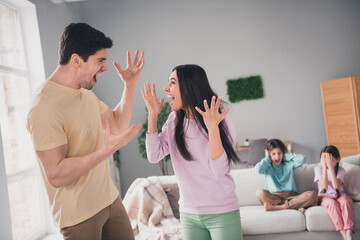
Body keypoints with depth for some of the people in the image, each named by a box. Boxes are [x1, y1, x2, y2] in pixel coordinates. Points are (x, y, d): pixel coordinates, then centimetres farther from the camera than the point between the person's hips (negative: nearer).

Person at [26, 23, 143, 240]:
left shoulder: (86, 94, 7)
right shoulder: (45, 107, -23)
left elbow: (118, 125, 13)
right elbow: (55, 175, -25)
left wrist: (130, 85, 5)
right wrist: (106, 150, -33)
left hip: (109, 198, 8)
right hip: (79, 215, -8)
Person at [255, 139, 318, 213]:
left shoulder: (289, 164, 17)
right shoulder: (267, 167, 13)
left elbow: (302, 158, -1)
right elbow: (258, 169, -11)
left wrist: (286, 155, 11)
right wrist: (267, 158, 5)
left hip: (292, 197, 2)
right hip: (275, 197, -1)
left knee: (313, 195, -25)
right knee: (260, 193, -32)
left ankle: (275, 207, -33)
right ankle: (296, 207, -34)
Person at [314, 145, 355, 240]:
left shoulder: (340, 170, -1)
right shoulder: (318, 168, -2)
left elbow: (336, 186, -19)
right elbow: (324, 186, -16)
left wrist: (331, 167, -22)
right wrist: (324, 167, -19)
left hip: (340, 195, 1)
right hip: (325, 197, -1)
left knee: (345, 201, -33)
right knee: (332, 203, -34)